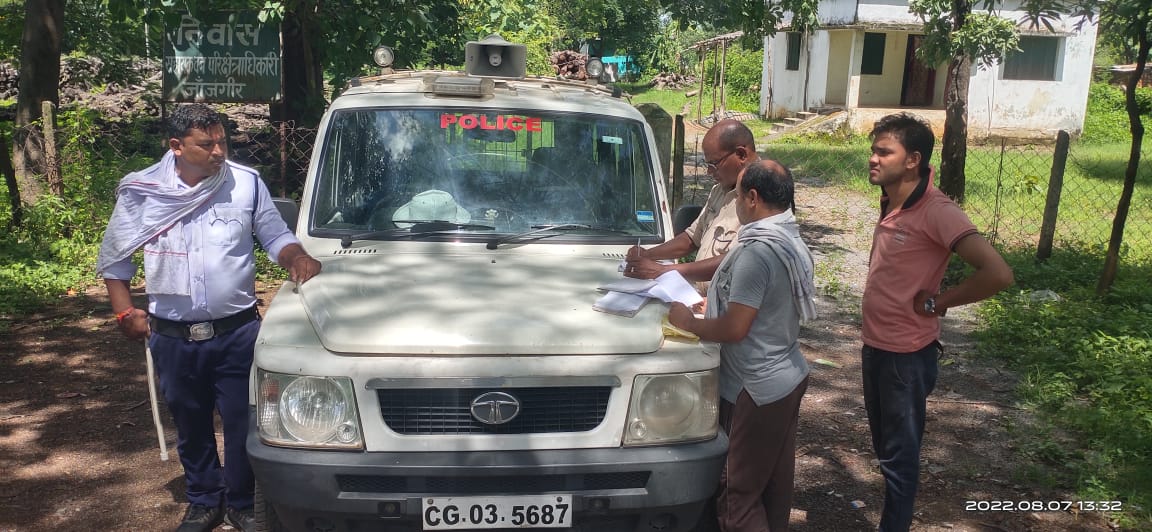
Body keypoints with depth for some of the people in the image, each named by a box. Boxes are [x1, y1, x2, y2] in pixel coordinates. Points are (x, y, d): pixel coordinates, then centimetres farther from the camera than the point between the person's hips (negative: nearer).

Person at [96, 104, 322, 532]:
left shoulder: (247, 183, -3)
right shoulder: (140, 193, 0)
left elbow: (277, 237, 6)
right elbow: (113, 259, 10)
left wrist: (296, 258, -15)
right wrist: (124, 312, 0)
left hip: (237, 332, -1)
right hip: (173, 338, 2)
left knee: (242, 425, 4)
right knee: (191, 427, 16)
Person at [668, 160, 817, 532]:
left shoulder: (756, 251, -23)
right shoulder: (794, 242, 7)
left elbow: (734, 329, -23)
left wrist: (688, 322, -7)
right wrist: (719, 302, 18)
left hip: (757, 388, -10)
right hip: (790, 376, 10)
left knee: (741, 493, 0)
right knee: (776, 484, 20)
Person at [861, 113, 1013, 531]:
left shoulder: (935, 211, -21)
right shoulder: (890, 204, 4)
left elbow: (997, 274, -30)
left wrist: (936, 302, -17)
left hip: (907, 354, -8)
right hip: (874, 347, 8)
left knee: (899, 455, 7)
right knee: (885, 447, 21)